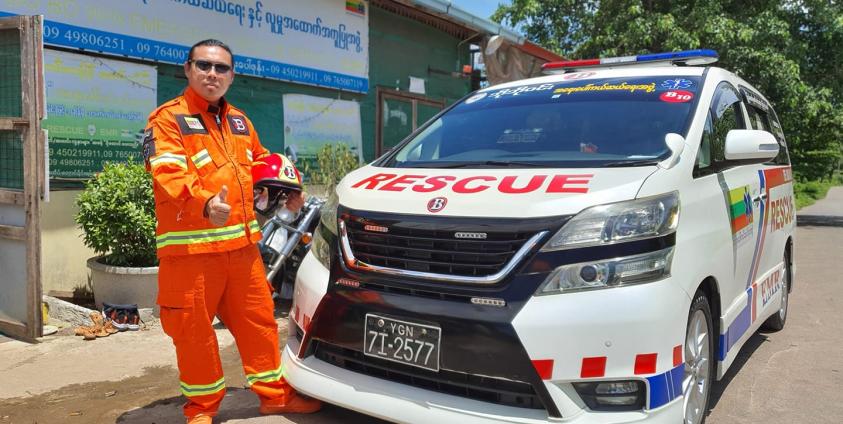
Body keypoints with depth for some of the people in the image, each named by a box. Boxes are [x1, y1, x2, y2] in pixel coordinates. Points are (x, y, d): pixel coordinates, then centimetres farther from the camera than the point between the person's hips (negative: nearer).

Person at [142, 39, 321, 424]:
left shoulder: (239, 121, 18)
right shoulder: (168, 118, -6)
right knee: (194, 330, 2)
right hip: (191, 247, -6)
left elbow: (260, 163, 31)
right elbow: (168, 175, -21)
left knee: (259, 319, 13)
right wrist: (204, 203, -38)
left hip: (241, 243, 6)